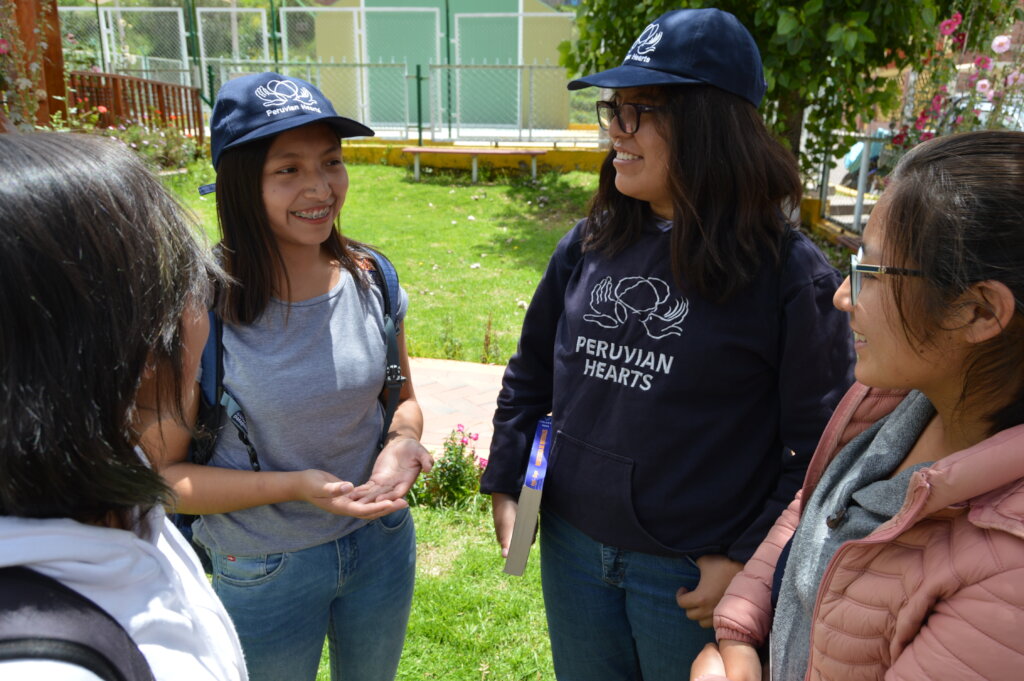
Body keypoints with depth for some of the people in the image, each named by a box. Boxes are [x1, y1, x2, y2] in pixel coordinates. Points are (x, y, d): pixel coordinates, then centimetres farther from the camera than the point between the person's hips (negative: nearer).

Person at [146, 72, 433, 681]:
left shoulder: (370, 280, -9)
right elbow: (160, 475, -15)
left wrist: (402, 443, -16)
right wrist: (294, 486, -27)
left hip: (382, 540, 4)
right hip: (264, 572, -3)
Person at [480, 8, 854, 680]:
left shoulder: (790, 273, -15)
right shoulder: (589, 246, -1)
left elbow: (820, 443, -12)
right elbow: (530, 374, 8)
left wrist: (749, 561, -13)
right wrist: (505, 487, 5)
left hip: (692, 575, -4)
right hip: (571, 546, 5)